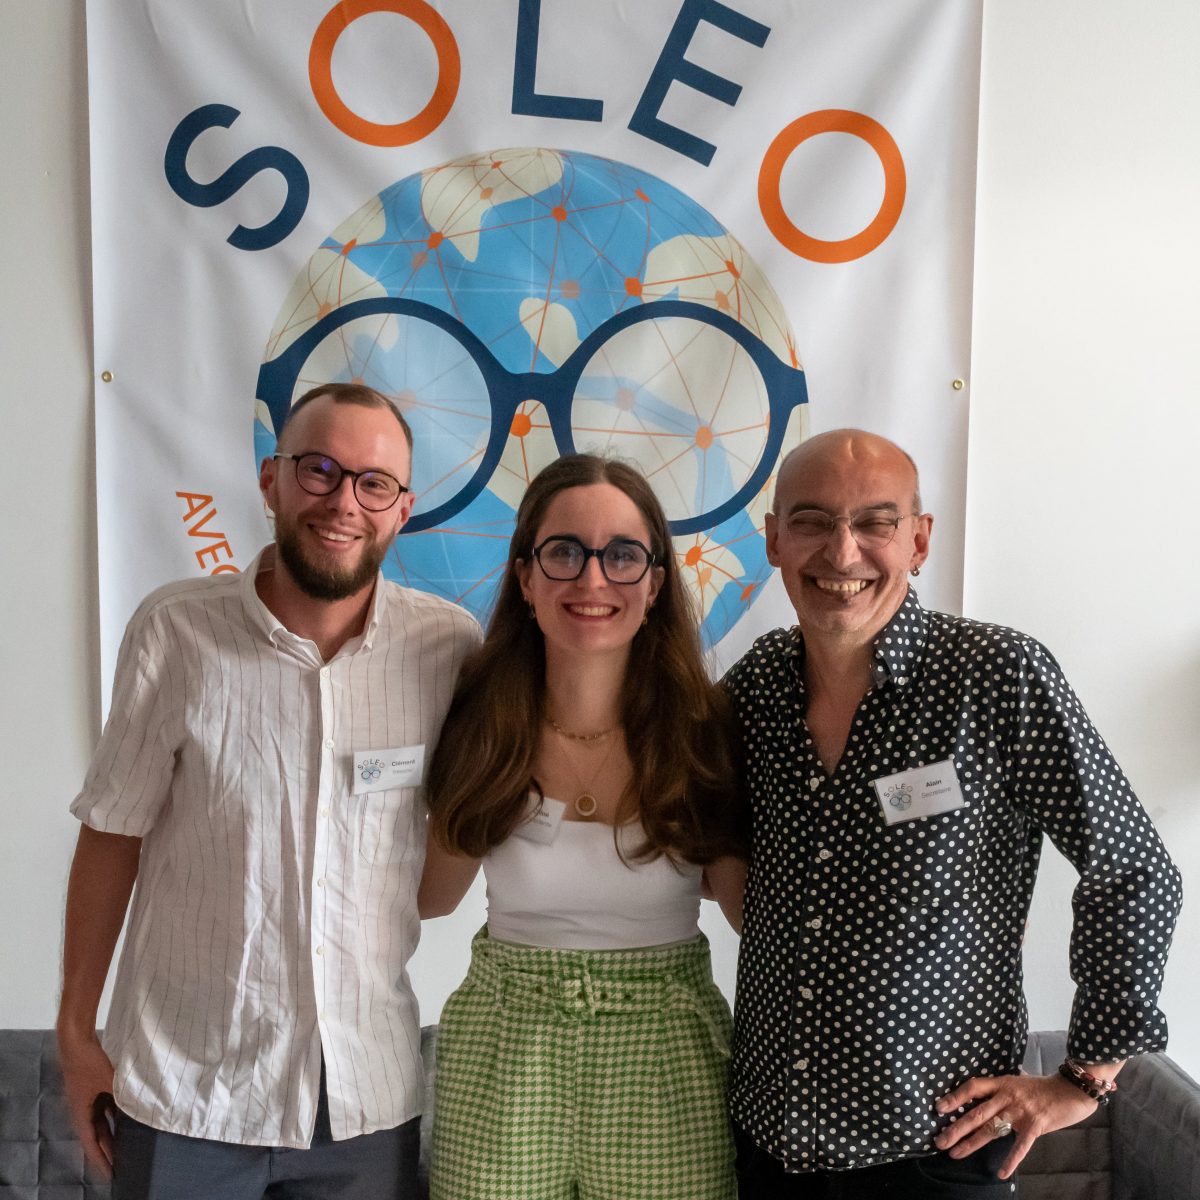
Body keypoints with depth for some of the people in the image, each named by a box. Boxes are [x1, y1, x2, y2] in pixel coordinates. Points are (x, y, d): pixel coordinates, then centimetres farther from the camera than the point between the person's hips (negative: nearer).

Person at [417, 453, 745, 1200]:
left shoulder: (703, 729, -10)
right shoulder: (482, 726, -6)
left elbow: (754, 902, -1)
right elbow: (432, 893, 5)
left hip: (664, 1058, 0)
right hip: (502, 1056, 1)